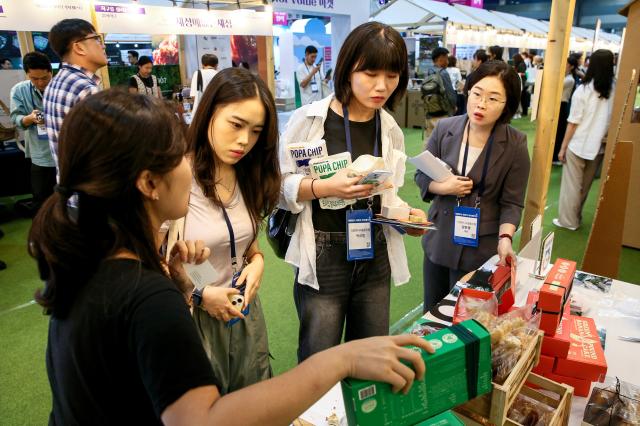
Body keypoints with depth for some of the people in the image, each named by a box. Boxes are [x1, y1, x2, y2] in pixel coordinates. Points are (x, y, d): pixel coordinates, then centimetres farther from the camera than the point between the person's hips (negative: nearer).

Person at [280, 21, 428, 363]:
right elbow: (279, 185, -8)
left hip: (375, 257, 5)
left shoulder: (392, 131, 4)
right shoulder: (308, 119, -11)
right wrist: (326, 187, -24)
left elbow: (386, 197, 12)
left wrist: (406, 214, -8)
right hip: (323, 257, -4)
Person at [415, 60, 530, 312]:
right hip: (438, 241, 3)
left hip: (480, 249, -3)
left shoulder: (515, 144, -11)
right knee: (431, 316, 20)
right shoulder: (445, 129, -5)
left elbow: (512, 202, -8)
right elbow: (421, 176, 3)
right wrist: (443, 187, -17)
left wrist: (504, 239, -24)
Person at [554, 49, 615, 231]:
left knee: (572, 185, 8)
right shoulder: (614, 91, -4)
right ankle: (575, 218, 29)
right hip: (599, 146, 4)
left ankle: (568, 220, 15)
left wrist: (563, 147, -4)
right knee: (584, 185, 17)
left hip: (578, 145, -4)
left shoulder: (583, 90, -13)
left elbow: (573, 122, -11)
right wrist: (603, 138, 16)